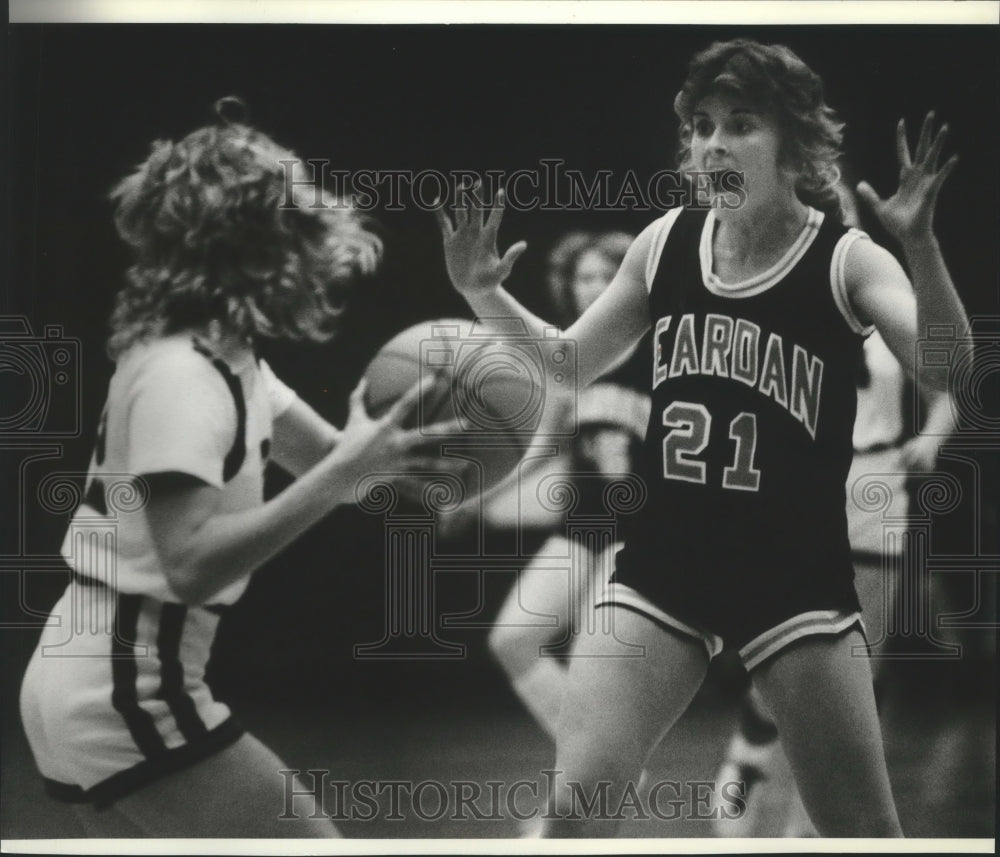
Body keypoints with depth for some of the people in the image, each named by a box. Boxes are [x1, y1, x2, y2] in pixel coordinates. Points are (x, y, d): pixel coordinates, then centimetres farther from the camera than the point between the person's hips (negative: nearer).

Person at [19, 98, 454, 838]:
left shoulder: (227, 358, 9)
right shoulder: (180, 374, -20)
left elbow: (329, 455, 12)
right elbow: (193, 565, -29)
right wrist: (346, 470, -30)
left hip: (99, 689, 10)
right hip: (127, 699, -10)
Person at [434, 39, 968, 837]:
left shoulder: (847, 261, -8)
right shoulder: (666, 242, 3)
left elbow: (948, 372, -23)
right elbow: (568, 366, 15)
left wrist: (921, 245, -36)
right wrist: (485, 295, 0)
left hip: (797, 579, -3)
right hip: (662, 568, 3)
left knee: (864, 830, 5)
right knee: (575, 807, -7)